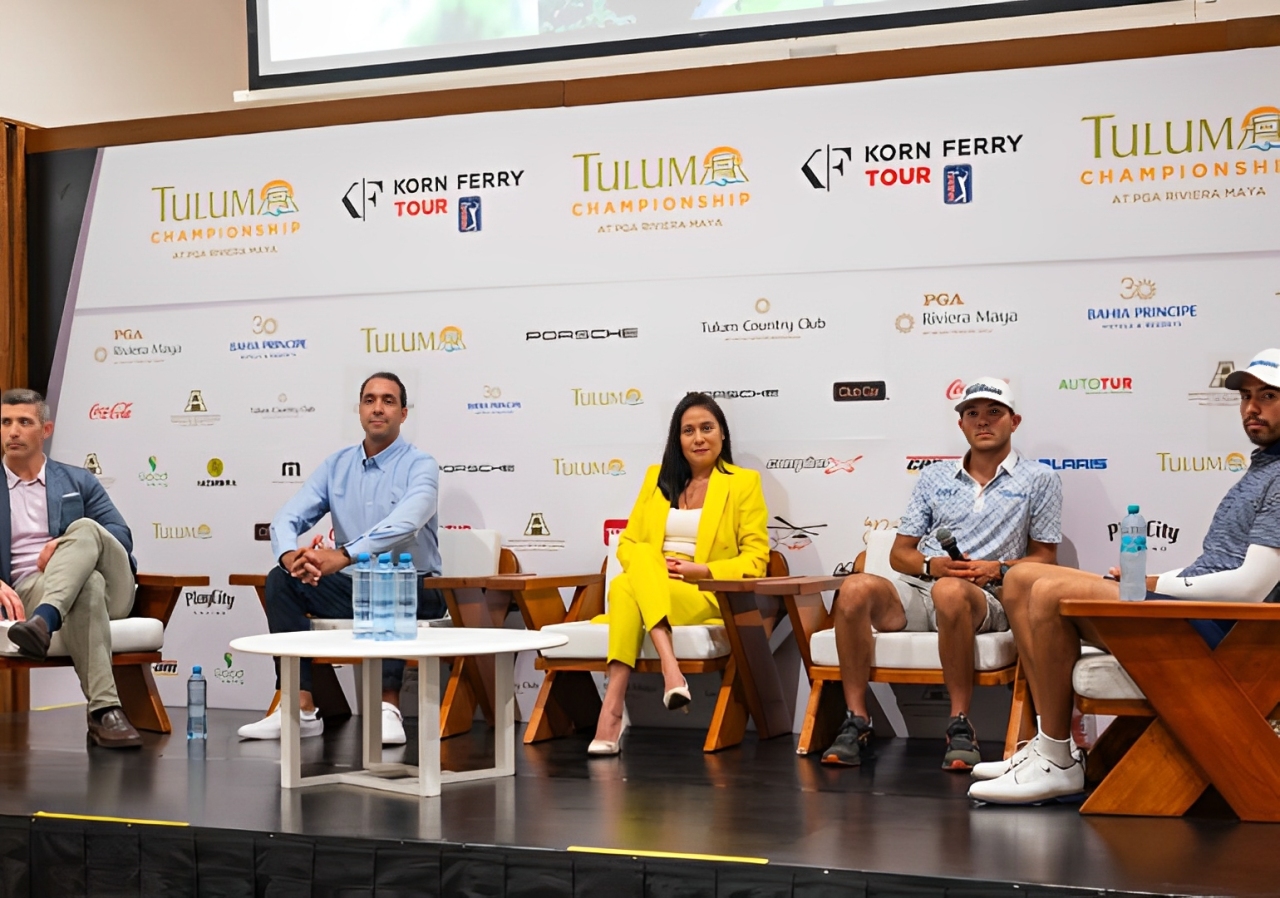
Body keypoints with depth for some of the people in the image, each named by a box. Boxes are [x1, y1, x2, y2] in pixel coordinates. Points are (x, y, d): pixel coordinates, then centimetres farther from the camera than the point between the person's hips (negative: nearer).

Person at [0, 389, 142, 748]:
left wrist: (69, 544, -12)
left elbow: (122, 537, 9)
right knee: (86, 584, -38)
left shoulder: (79, 482, 21)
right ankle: (104, 710, -49)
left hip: (110, 590, 2)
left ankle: (44, 621, -53)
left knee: (84, 529, -31)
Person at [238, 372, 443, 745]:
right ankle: (300, 707, -23)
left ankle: (387, 705, -37)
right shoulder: (336, 465, 8)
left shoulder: (420, 466, -8)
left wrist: (343, 556, -42)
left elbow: (402, 526, -28)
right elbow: (288, 518, -2)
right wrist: (290, 555, -26)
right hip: (351, 587, 5)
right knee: (281, 580, -17)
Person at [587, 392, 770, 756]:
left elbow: (756, 560, 1)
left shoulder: (744, 482, 6)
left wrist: (700, 570, -14)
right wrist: (650, 566, -8)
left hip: (707, 595, -3)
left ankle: (613, 704, -41)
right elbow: (628, 543, 16)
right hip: (646, 586, 3)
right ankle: (669, 668, -46)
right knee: (643, 557, -34)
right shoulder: (657, 477, 19)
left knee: (626, 590, -33)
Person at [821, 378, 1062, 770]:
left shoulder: (1039, 479, 12)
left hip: (987, 599, -3)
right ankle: (856, 722, -25)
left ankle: (960, 728, -31)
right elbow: (899, 553, 17)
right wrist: (932, 565, -5)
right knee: (856, 587, -30)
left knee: (950, 591, -41)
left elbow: (1043, 558, 8)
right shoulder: (935, 476, 21)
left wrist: (998, 569, -11)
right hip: (916, 591, 3)